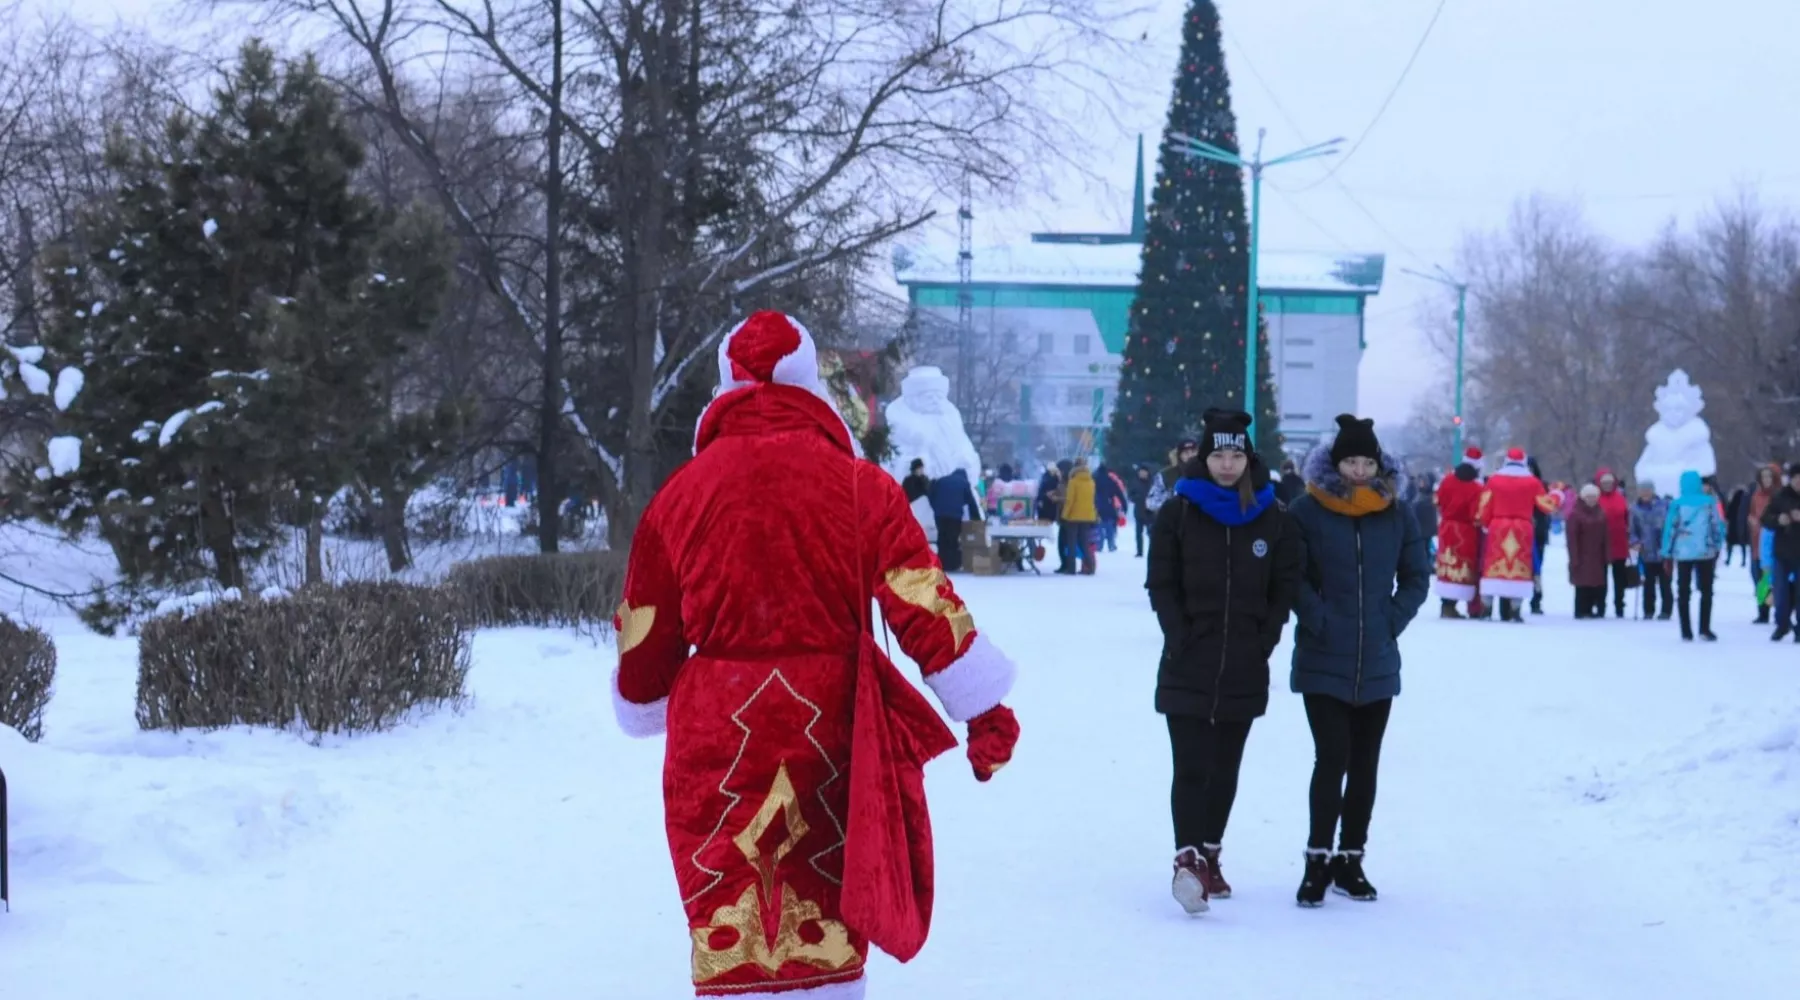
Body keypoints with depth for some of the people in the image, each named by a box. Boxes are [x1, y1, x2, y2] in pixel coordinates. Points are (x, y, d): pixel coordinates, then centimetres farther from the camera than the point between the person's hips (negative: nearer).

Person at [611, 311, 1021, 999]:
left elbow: (646, 637, 9)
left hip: (716, 735, 0)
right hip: (828, 726, 0)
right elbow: (926, 608, -7)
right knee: (824, 911, 15)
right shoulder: (859, 485, -3)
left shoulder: (681, 493, 1)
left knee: (727, 913, 3)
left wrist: (645, 708, 27)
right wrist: (985, 709, -2)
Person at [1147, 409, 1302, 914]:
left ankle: (1208, 857, 20)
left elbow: (1285, 587, 7)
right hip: (1188, 666, -3)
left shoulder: (1272, 517, 5)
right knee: (1192, 766, -12)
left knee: (1225, 768, 10)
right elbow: (1161, 584, 0)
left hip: (1245, 669, 3)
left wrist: (1265, 640, -1)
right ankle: (1188, 860, -19)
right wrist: (1181, 639, -8)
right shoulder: (1178, 513, 0)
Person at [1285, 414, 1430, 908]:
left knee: (1364, 763, 10)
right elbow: (1291, 575, -6)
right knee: (1332, 757, -10)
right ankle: (1318, 860, -3)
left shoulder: (1397, 515, 4)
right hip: (1323, 663, -4)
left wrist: (1393, 621, 0)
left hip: (1377, 663, 4)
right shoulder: (1308, 511, -6)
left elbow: (1417, 577, 12)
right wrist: (1318, 620, -15)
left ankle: (1349, 859, 19)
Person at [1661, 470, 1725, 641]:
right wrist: (1718, 548, 12)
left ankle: (1686, 631, 4)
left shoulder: (1678, 504, -5)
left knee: (1683, 592, 8)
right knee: (1706, 591, 11)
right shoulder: (1710, 501, -2)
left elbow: (1670, 529, -4)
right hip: (1706, 552, 0)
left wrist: (1667, 553, 3)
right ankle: (1705, 629, 1)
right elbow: (1718, 526, 0)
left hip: (1683, 553, 0)